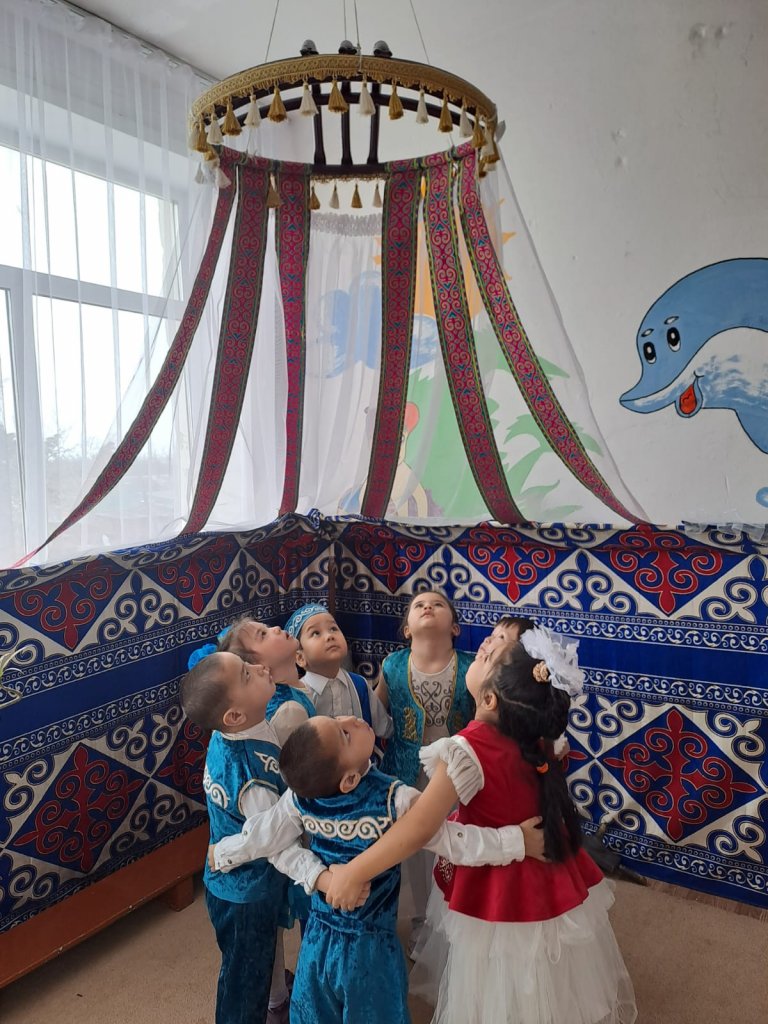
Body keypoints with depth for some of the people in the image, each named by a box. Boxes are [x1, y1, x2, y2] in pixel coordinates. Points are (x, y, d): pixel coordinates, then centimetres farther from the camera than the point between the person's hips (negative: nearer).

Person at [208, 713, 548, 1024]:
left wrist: (222, 854, 16)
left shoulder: (300, 797, -17)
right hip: (371, 946, -3)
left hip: (319, 937, 4)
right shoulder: (395, 801, -30)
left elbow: (261, 836, -3)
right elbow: (453, 839, -26)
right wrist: (517, 841, -17)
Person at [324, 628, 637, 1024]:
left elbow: (417, 829, -35)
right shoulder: (531, 732, -14)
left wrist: (352, 874, -29)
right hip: (550, 884, 6)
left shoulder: (469, 751, -33)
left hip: (501, 892, -6)